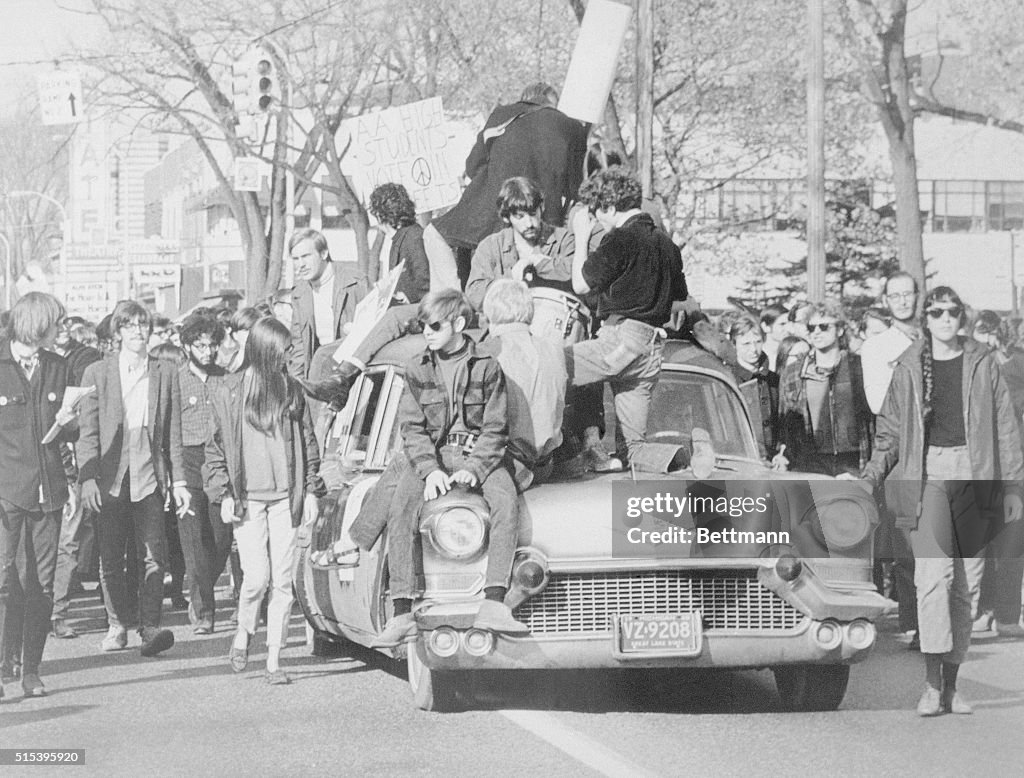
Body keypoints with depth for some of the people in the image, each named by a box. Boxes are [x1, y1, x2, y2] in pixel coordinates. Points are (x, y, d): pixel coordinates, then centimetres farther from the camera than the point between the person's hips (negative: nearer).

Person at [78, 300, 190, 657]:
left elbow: (173, 433, 9)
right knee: (111, 558, 6)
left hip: (149, 477, 0)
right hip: (110, 479, 0)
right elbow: (87, 432, 2)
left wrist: (178, 480, 5)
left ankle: (150, 627, -12)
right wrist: (87, 478, -8)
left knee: (154, 555, -11)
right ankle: (118, 624, 19)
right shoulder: (97, 373, 5)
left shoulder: (165, 373, 8)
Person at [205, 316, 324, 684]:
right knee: (257, 577, -9)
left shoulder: (291, 390, 9)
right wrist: (223, 493, -2)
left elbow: (308, 444, 13)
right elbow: (216, 446, 5)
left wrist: (311, 490, 5)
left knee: (282, 580, -1)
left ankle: (274, 659, 5)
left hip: (286, 497, 2)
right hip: (247, 498, -2)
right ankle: (243, 632, 21)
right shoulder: (229, 391, 1)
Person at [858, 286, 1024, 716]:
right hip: (925, 474, -1)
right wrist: (872, 475, 3)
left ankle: (951, 684, 13)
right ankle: (932, 685, -18)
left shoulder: (981, 363, 8)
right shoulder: (909, 367, 7)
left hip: (970, 472, 1)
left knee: (958, 583, 5)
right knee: (934, 572, -16)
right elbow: (890, 427, 13)